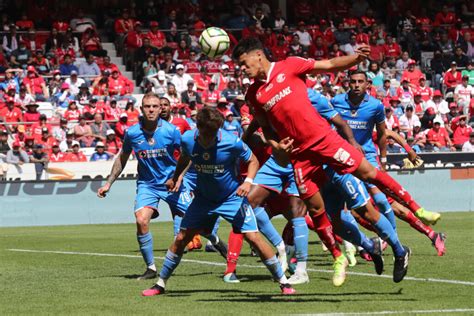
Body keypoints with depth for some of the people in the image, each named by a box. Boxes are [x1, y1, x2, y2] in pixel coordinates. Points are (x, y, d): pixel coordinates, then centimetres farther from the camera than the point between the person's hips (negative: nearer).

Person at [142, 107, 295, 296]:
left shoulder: (232, 142, -24)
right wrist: (176, 177, 5)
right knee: (181, 238, 0)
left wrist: (248, 182, -24)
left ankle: (283, 282, -2)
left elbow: (252, 161, -8)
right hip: (203, 198, 3)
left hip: (232, 197, -3)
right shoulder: (188, 140, -14)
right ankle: (160, 284, 16)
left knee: (253, 237, -14)